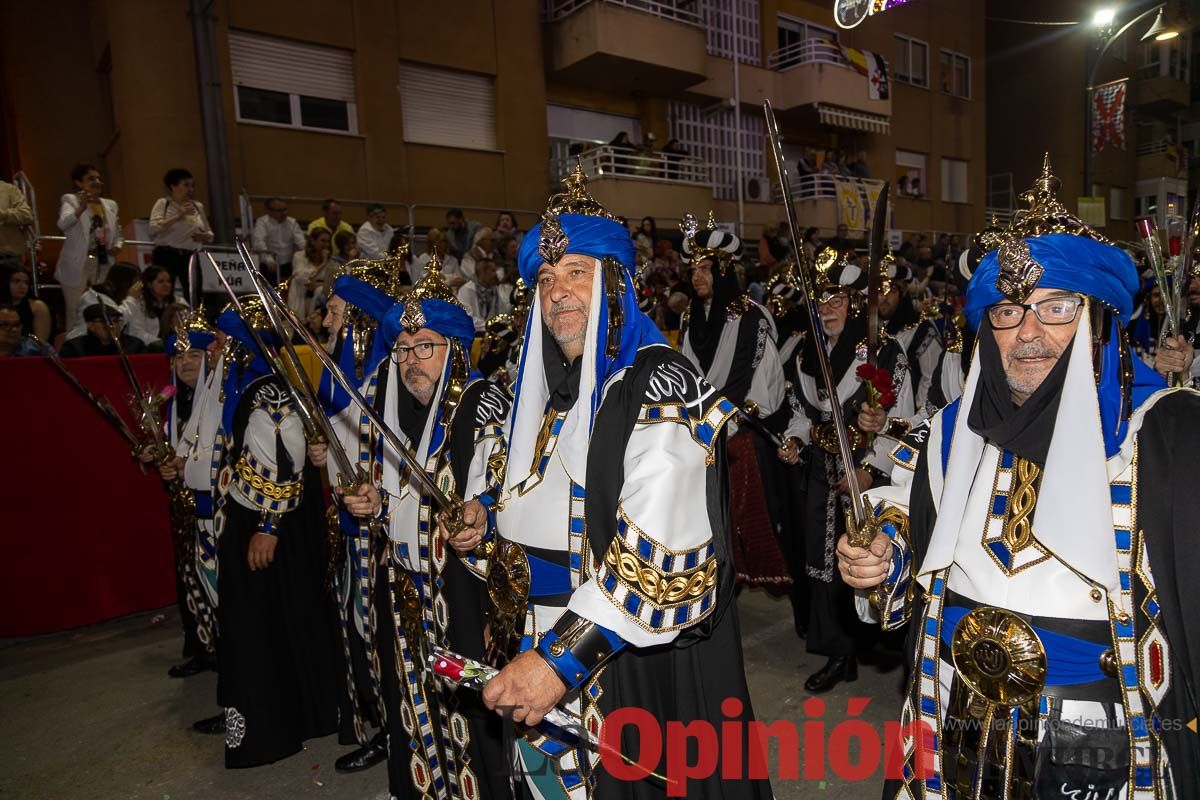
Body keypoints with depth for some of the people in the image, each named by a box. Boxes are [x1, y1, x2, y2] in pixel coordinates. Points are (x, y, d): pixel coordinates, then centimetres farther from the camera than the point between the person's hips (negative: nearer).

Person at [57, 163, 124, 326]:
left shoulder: (110, 204, 12)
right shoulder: (70, 200, -3)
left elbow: (117, 234, 20)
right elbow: (63, 224, -22)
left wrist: (117, 246, -3)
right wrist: (81, 208, -40)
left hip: (103, 264, 5)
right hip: (78, 265, -5)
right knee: (75, 313, -1)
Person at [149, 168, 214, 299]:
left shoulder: (198, 206, 14)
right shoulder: (163, 203, 2)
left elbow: (209, 233, 20)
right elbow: (153, 228, -11)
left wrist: (204, 236, -4)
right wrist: (178, 216, -16)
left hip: (191, 257, 4)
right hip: (166, 256, -4)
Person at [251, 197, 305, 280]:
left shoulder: (292, 222, 11)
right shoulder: (262, 222, 0)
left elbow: (301, 242, -1)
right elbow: (259, 242, -15)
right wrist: (269, 260, -32)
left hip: (288, 264, 3)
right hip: (269, 265, -2)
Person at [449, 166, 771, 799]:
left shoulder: (658, 387, -20)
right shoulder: (549, 384, 6)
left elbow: (657, 559, -27)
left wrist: (560, 658, -29)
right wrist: (490, 511, 5)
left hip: (644, 669, -7)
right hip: (548, 655, 8)